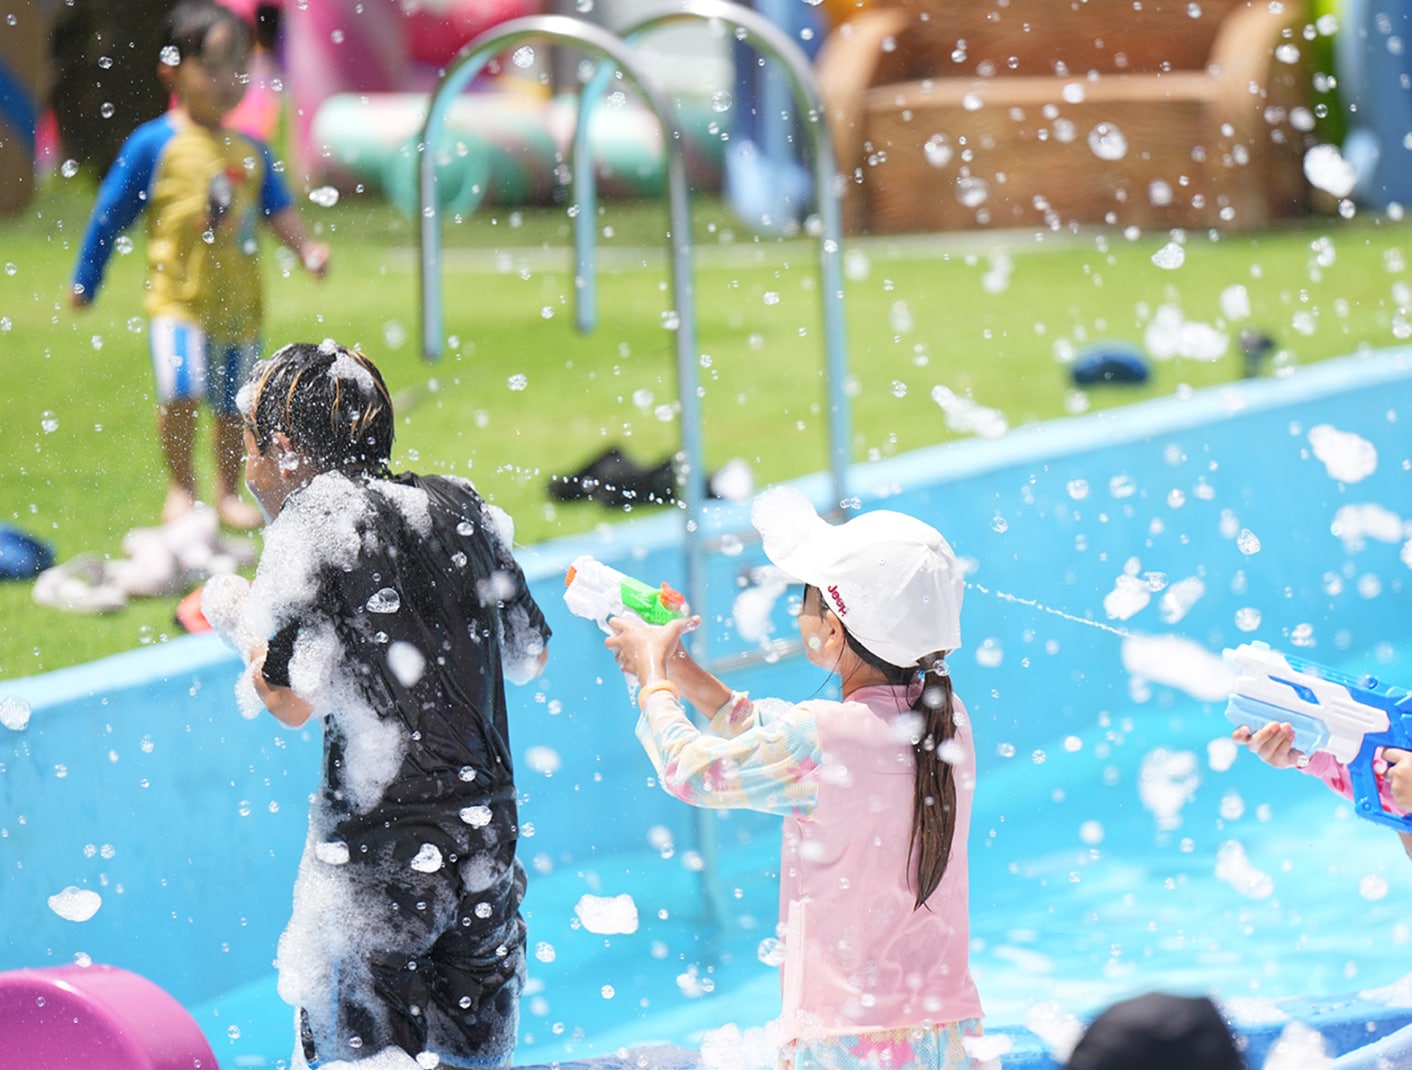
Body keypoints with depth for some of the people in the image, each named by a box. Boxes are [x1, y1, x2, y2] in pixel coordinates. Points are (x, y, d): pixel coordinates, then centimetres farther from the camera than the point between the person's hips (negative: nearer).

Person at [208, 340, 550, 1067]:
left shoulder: (316, 523, -10)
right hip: (487, 833, 6)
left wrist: (241, 618, 2)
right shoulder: (461, 506, 9)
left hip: (379, 851, -6)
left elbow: (292, 701, -15)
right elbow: (529, 657, 18)